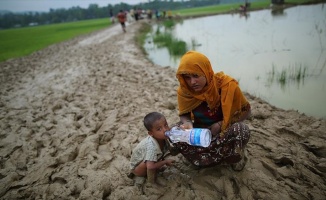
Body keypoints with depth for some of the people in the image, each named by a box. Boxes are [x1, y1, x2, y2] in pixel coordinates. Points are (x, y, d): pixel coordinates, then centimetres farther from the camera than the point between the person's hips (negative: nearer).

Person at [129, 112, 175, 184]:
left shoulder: (162, 137, -19)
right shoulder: (152, 145, -40)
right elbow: (150, 166, -48)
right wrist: (165, 161, -33)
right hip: (136, 168, -9)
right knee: (151, 161, -31)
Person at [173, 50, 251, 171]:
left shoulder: (227, 85, -25)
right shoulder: (184, 91, -18)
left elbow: (246, 110, -14)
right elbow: (184, 114, -6)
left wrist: (221, 124, -25)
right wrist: (187, 124, -31)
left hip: (226, 130, -3)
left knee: (241, 130, -35)